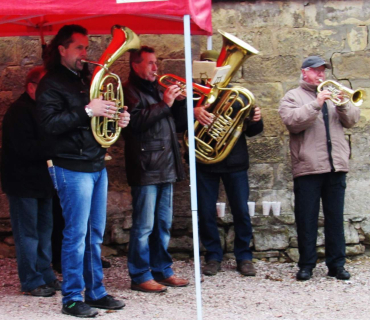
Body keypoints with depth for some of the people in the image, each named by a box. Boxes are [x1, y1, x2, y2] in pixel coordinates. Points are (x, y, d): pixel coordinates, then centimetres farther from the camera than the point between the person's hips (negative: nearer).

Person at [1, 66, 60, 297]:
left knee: (44, 229, 14)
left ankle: (46, 275, 23)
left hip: (41, 180, 9)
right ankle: (31, 282, 4)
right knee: (27, 232, -2)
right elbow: (25, 148, -25)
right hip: (23, 181, -9)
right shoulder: (19, 112, -15)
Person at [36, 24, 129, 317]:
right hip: (73, 168, -8)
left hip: (97, 166, 8)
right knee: (76, 234, -5)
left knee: (95, 235, 11)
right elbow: (50, 123, -20)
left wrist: (115, 118, 6)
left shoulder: (85, 79, 18)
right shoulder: (51, 84, -8)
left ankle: (96, 292, 19)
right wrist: (87, 111, -25)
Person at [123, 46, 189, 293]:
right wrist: (164, 104, -20)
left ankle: (162, 270, 22)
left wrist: (180, 101, 3)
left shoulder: (157, 91, 21)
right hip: (145, 169, -8)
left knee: (163, 224, 13)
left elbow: (180, 124, 19)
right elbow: (136, 121, -22)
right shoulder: (130, 91, -4)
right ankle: (140, 276, 1)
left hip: (166, 168, 8)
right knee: (144, 226, -5)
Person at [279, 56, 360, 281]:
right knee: (306, 219, 0)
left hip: (336, 167, 4)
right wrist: (316, 104, -19)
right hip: (308, 168, -4)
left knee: (335, 218, 6)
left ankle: (337, 264, 12)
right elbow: (293, 122, -12)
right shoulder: (292, 97, 7)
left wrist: (343, 105, -8)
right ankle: (306, 265, 9)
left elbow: (352, 120, 11)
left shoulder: (332, 94, 21)